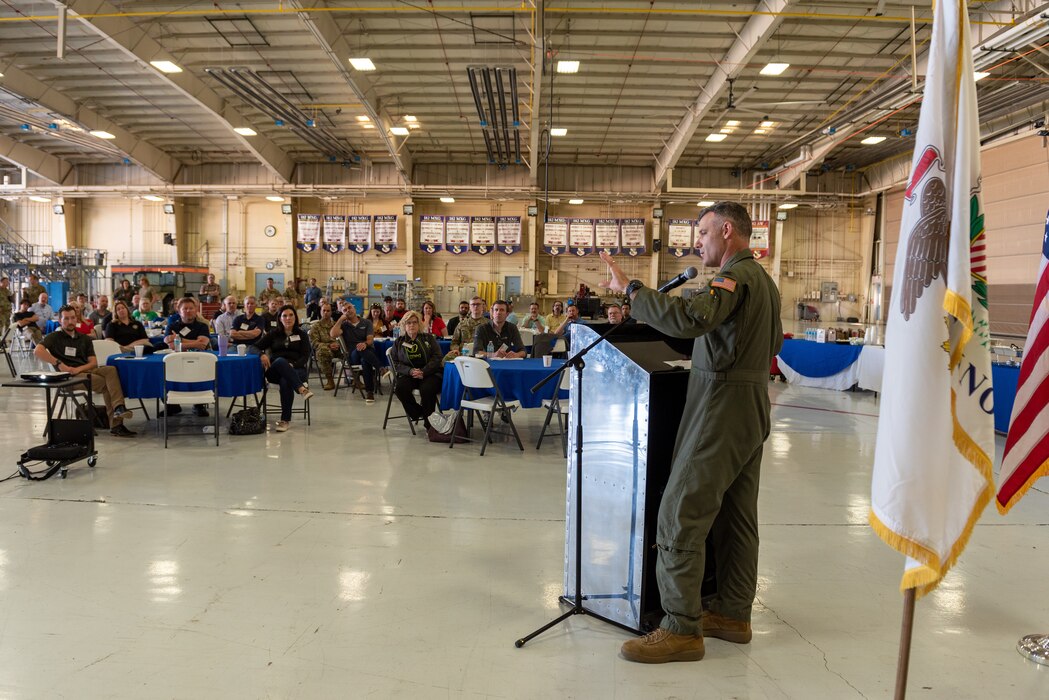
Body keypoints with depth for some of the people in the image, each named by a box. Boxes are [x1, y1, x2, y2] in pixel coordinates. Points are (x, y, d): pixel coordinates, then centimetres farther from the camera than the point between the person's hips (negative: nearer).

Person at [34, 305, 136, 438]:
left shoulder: (84, 339, 25)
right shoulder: (54, 337, 13)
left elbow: (93, 362, 14)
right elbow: (37, 351, -7)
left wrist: (79, 369, -8)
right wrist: (59, 363, -15)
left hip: (86, 370, 4)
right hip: (69, 377, -4)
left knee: (111, 370, -31)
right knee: (106, 383, -31)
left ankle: (118, 408, -46)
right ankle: (116, 425, -34)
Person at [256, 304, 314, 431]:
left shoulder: (301, 334, 16)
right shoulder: (274, 334, 19)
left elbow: (305, 356, 5)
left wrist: (293, 365, -16)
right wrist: (262, 355, -13)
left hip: (296, 369, -1)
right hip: (275, 371, 1)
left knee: (285, 382, -37)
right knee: (281, 361, -37)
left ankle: (286, 420, -31)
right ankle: (302, 388, -49)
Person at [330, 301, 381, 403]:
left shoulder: (366, 323, 17)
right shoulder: (344, 325, 16)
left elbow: (370, 339, 0)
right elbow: (333, 334, -7)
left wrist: (365, 344, -24)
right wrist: (340, 319, 1)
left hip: (367, 350, 1)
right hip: (352, 355, -1)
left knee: (365, 360, -38)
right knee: (360, 350, -38)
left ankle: (369, 391, -36)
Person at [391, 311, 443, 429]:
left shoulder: (428, 338, 11)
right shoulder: (399, 342, 15)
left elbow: (437, 357, 0)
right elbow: (396, 363, 6)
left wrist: (423, 372, -16)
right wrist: (410, 371, -15)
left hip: (430, 373, -2)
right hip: (409, 374, 2)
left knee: (427, 388, -34)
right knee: (400, 387, -30)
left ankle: (428, 422, -16)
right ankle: (417, 412, -7)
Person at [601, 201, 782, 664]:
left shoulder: (735, 276, -14)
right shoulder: (763, 279, 18)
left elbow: (689, 319, -32)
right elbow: (773, 344, 28)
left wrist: (629, 288, -25)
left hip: (722, 408, -11)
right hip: (751, 407, 11)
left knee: (680, 517, -8)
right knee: (736, 516, 14)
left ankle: (682, 629, -2)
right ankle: (733, 614, 24)